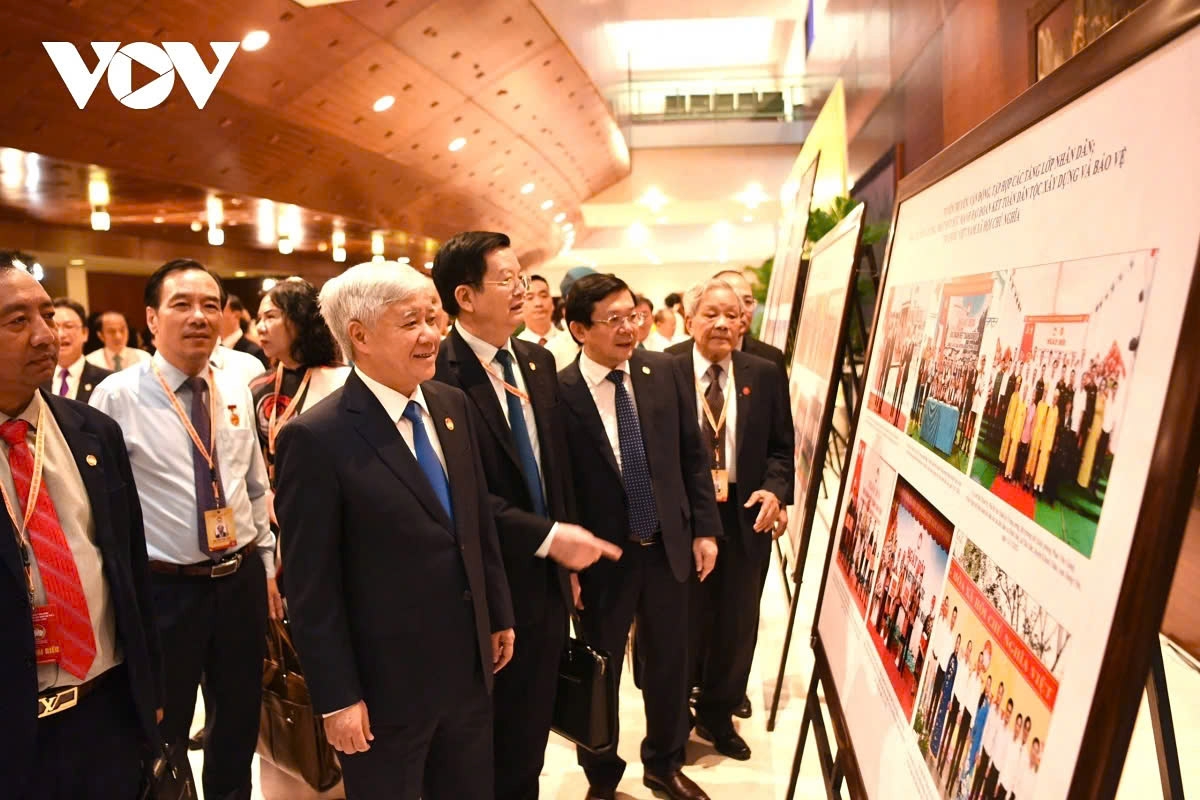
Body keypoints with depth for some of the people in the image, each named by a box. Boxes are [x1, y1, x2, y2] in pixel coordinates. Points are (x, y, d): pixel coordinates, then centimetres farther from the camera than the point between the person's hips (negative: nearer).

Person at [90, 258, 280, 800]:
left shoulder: (236, 393, 3)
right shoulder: (117, 396, -12)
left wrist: (268, 566, 11)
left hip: (242, 580, 4)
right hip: (164, 587, -4)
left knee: (240, 723, 21)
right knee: (163, 735, 17)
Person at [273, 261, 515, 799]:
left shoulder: (453, 406, 0)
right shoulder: (315, 438, -19)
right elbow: (311, 588, -16)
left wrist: (499, 614, 10)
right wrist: (337, 698, -12)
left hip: (468, 667, 6)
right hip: (385, 683, -5)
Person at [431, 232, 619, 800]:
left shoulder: (538, 362, 5)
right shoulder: (439, 374, -19)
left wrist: (565, 547, 8)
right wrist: (548, 536, -23)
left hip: (548, 577, 6)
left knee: (533, 729, 23)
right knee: (491, 737, 16)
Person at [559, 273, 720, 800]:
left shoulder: (663, 372, -3)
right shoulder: (560, 394, -16)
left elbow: (693, 454, 4)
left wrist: (705, 528, 3)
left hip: (668, 547, 4)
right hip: (603, 558, -3)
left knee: (670, 666, 20)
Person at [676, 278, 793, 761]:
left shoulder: (764, 375, 3)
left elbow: (781, 446, 5)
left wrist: (775, 489, -11)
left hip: (746, 514, 3)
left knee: (736, 621, 15)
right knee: (683, 620, 13)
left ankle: (718, 714, 39)